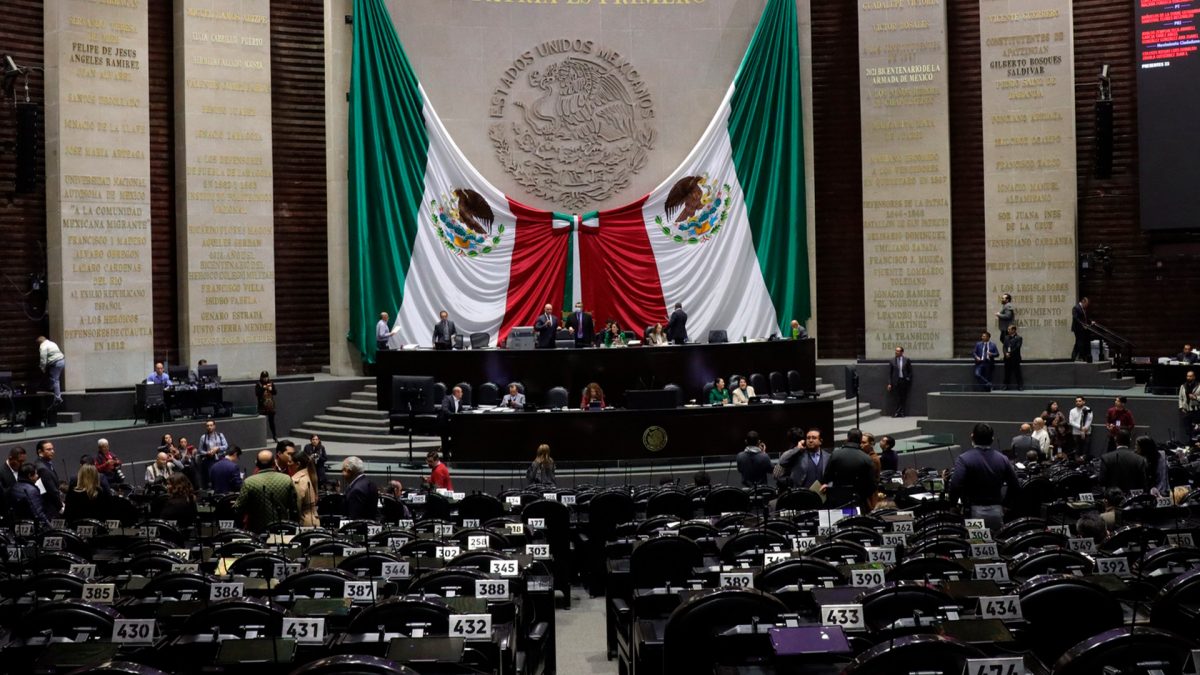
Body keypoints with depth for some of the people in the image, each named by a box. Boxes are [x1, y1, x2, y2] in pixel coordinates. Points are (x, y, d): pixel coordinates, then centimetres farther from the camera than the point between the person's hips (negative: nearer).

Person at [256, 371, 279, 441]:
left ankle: (274, 436, 19)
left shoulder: (271, 383, 7)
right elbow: (257, 394, -12)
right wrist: (263, 388, -21)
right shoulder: (258, 384, -3)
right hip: (262, 406, -3)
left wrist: (271, 389, -13)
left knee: (271, 421, 10)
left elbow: (275, 393, 6)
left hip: (271, 406, 3)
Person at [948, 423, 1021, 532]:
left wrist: (952, 505, -4)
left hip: (974, 511, -4)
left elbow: (955, 486, -18)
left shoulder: (964, 459, -8)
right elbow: (1016, 486, 7)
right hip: (997, 511, 4)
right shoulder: (1003, 459, 6)